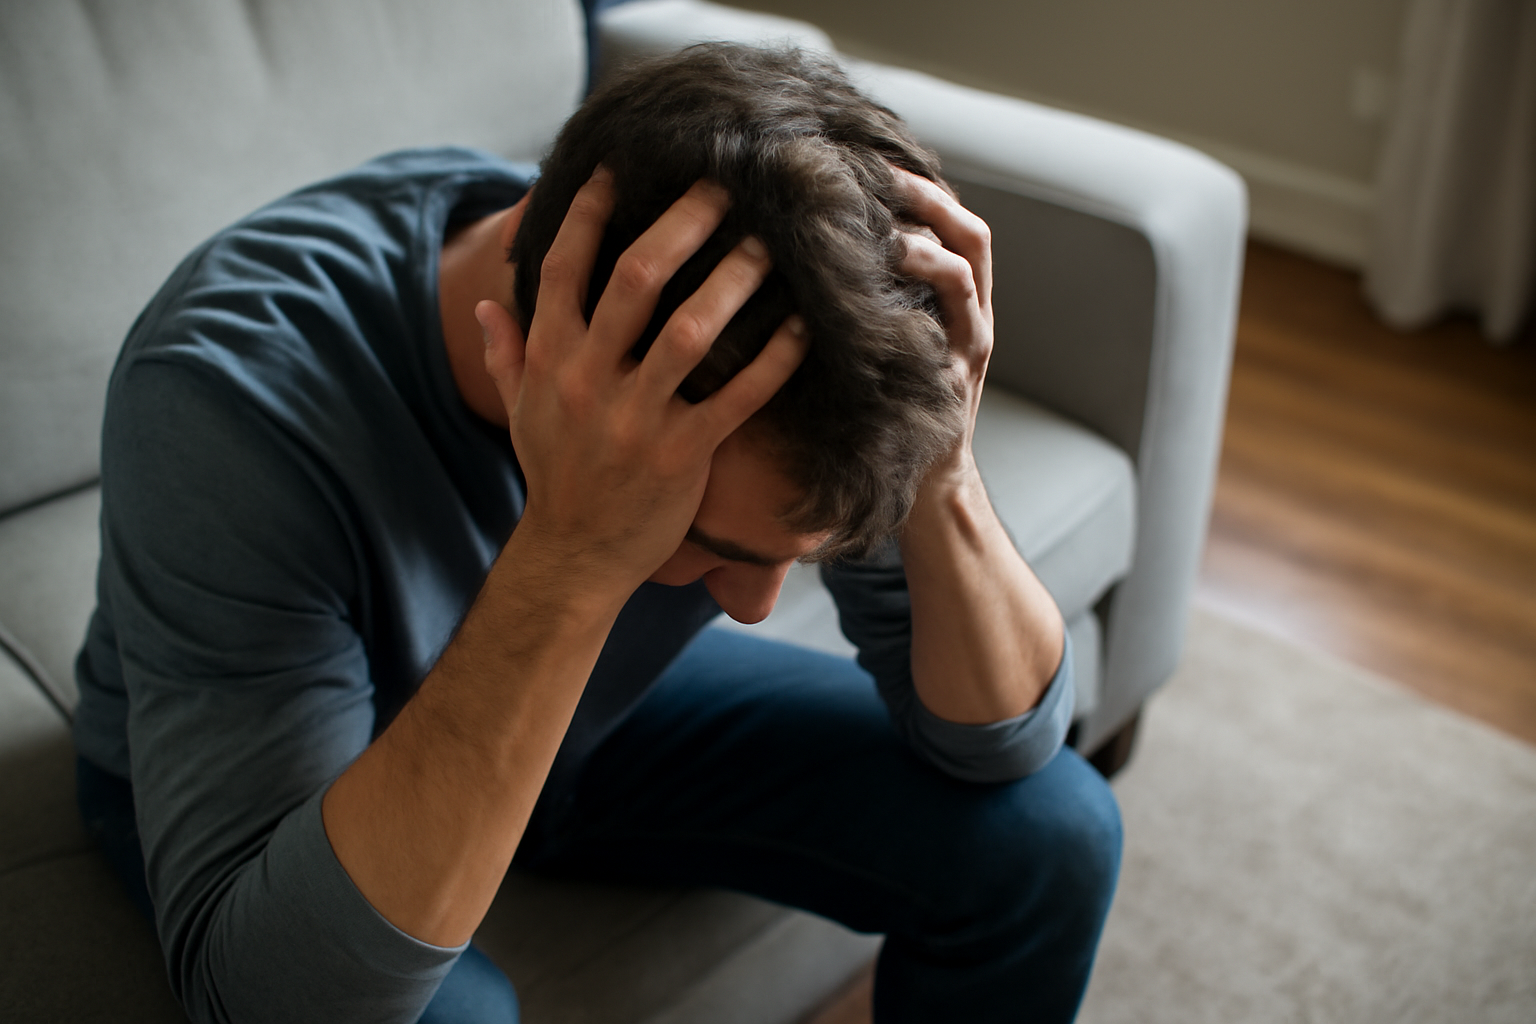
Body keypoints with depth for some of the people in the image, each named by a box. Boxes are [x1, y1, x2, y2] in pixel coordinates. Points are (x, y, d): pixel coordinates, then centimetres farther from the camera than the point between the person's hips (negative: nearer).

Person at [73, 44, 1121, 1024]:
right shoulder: (237, 388, -37)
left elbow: (1000, 744, -17)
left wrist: (938, 472, -37)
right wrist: (569, 559, -50)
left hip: (598, 713, 3)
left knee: (1047, 834, -11)